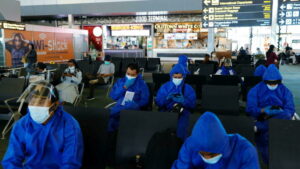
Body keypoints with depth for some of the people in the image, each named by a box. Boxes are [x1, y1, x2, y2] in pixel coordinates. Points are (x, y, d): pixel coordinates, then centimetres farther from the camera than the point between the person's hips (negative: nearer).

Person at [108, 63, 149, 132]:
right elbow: (113, 96, 5)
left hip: (133, 109, -3)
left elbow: (145, 100, 1)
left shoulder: (142, 84, 5)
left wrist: (136, 105, -18)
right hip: (119, 107, 3)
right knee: (109, 114, -28)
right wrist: (124, 87, -5)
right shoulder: (120, 81, 15)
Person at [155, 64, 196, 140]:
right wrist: (167, 98, -14)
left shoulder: (188, 89, 11)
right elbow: (158, 102, 4)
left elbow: (192, 104, 1)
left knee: (181, 127, -29)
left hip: (182, 113, 0)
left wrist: (183, 100, -17)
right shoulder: (164, 87, 11)